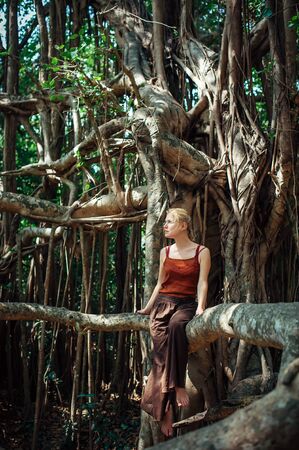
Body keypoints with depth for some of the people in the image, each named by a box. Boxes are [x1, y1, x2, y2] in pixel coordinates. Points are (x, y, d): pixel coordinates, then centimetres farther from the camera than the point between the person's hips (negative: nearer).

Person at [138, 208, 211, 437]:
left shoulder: (201, 251, 1)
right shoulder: (165, 252, 13)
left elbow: (202, 283, -8)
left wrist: (200, 308, -23)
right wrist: (147, 308, 18)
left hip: (186, 304, -3)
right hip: (163, 303, 4)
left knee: (176, 325, -39)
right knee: (161, 352, -15)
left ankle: (179, 385, -35)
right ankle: (165, 415, -13)